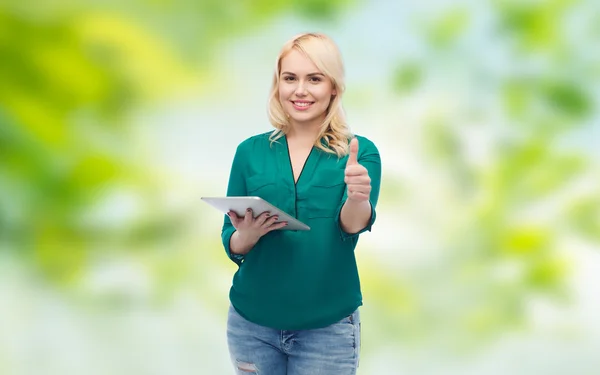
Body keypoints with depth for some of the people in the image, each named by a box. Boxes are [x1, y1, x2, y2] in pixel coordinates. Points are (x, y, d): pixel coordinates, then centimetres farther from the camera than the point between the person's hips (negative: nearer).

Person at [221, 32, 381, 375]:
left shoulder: (360, 152, -5)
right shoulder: (250, 151, 0)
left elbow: (352, 225, -20)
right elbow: (232, 245, 1)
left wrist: (358, 198, -42)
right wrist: (248, 235, -21)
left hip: (327, 327, -2)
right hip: (252, 322, 2)